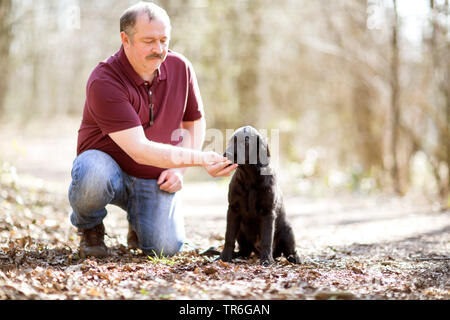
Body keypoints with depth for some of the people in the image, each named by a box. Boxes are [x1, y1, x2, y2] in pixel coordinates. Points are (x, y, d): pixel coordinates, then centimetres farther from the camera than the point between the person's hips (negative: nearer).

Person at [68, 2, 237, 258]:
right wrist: (200, 159, -36)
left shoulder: (180, 68, -5)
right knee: (93, 174, -40)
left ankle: (139, 223, 19)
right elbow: (139, 150, -29)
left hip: (155, 179, 4)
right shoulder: (104, 82, -24)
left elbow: (194, 122, 9)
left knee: (166, 247, -19)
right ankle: (89, 228, -4)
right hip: (109, 164, -3)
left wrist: (179, 170, -7)